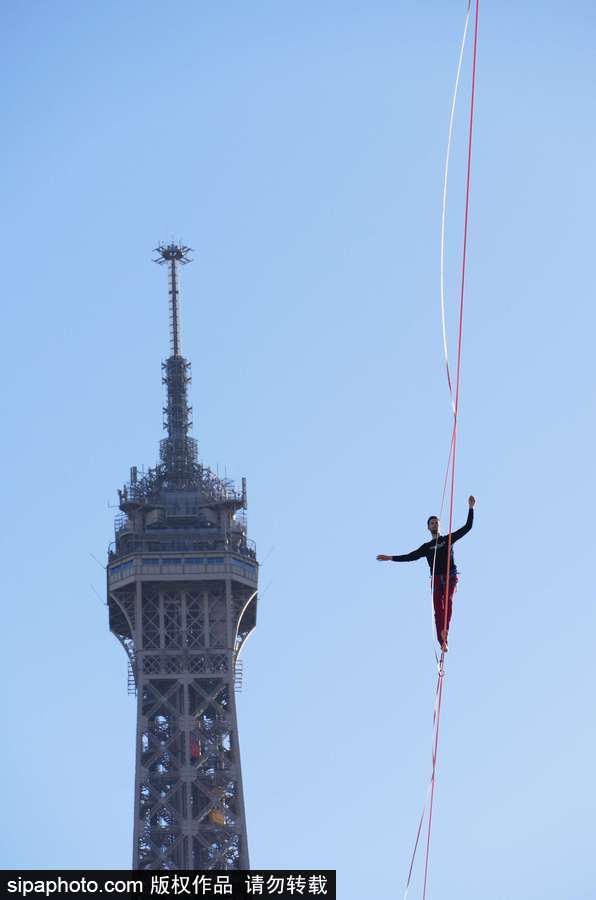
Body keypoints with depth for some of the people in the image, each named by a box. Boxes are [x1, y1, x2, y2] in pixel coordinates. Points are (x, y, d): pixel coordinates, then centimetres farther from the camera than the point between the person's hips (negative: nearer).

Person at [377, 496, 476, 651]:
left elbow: (467, 527, 11)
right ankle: (442, 642, -13)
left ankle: (445, 630, -38)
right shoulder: (427, 547, 17)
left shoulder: (448, 539, 14)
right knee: (438, 610, -9)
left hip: (450, 577, -2)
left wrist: (471, 508, 4)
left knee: (448, 600, -26)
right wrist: (390, 558, 8)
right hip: (436, 579, 2)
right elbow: (411, 556, 13)